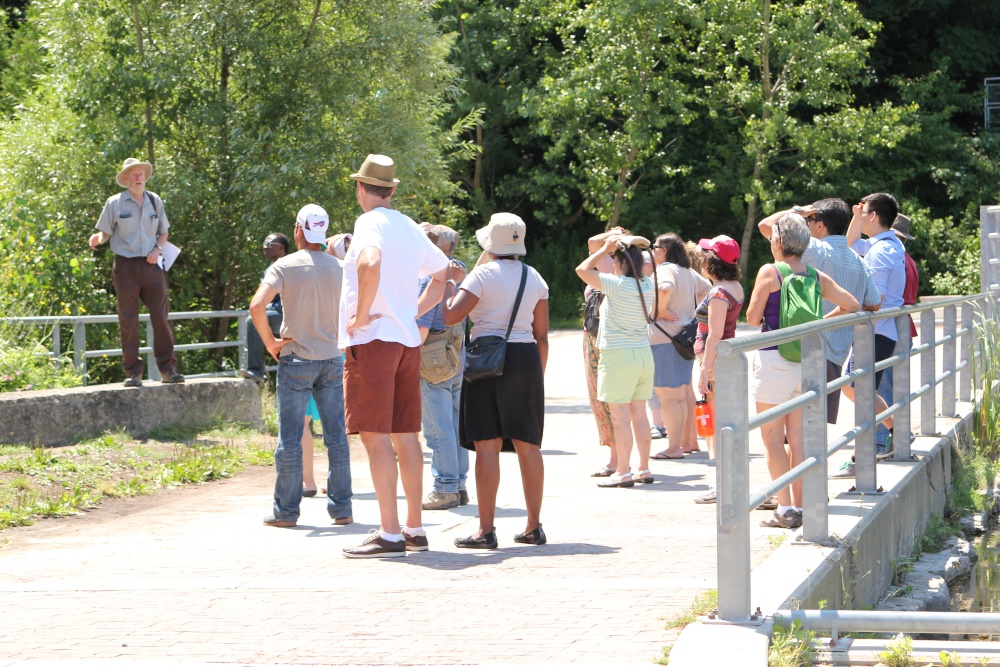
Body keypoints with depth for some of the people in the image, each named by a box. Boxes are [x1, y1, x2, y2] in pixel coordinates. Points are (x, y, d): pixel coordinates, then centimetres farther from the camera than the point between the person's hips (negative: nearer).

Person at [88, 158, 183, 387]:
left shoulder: (154, 201, 9)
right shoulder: (115, 203, 1)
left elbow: (163, 232, 18)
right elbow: (105, 232, 4)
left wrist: (157, 249, 0)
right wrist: (97, 238, -19)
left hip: (151, 265, 2)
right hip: (126, 265, -2)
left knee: (160, 317, -2)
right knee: (128, 321, -1)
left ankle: (167, 368, 3)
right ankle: (133, 372, 3)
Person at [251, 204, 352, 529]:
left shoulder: (285, 267, -8)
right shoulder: (338, 268, 4)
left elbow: (257, 306, -20)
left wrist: (269, 342, -8)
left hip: (296, 359, -3)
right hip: (331, 359, 4)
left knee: (290, 438, 1)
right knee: (336, 437, 6)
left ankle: (286, 511, 3)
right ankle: (341, 508, 8)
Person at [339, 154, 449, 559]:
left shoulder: (370, 223, -10)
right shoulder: (411, 229, 15)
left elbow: (370, 262, -31)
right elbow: (443, 272, 26)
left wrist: (361, 314, -20)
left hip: (372, 339, -8)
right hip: (407, 340, 8)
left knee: (376, 436, -8)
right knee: (405, 436, 12)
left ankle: (389, 533, -11)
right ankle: (414, 529, 15)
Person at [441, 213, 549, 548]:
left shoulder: (483, 274, -5)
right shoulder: (534, 278, 11)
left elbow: (450, 315, -13)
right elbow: (542, 335, 12)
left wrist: (447, 282, 4)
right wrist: (538, 376, 20)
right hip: (527, 359, 5)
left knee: (487, 445, -5)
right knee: (528, 445, 10)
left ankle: (486, 530, -7)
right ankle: (534, 527, 13)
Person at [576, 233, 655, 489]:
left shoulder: (617, 285, -16)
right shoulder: (647, 286, 4)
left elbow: (582, 270, -11)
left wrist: (606, 249, -2)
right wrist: (623, 247, 18)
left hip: (619, 356, -7)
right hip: (643, 353, 7)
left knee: (621, 417, -4)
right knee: (639, 414, 12)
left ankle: (623, 472, -3)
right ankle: (644, 469, 16)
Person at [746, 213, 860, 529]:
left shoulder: (769, 272, -9)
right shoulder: (816, 276, 6)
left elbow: (753, 317, -8)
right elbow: (851, 304, 8)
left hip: (774, 359, -5)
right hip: (805, 361, 5)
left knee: (772, 438, 0)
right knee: (797, 438, 10)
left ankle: (785, 509, -4)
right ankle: (799, 506, 11)